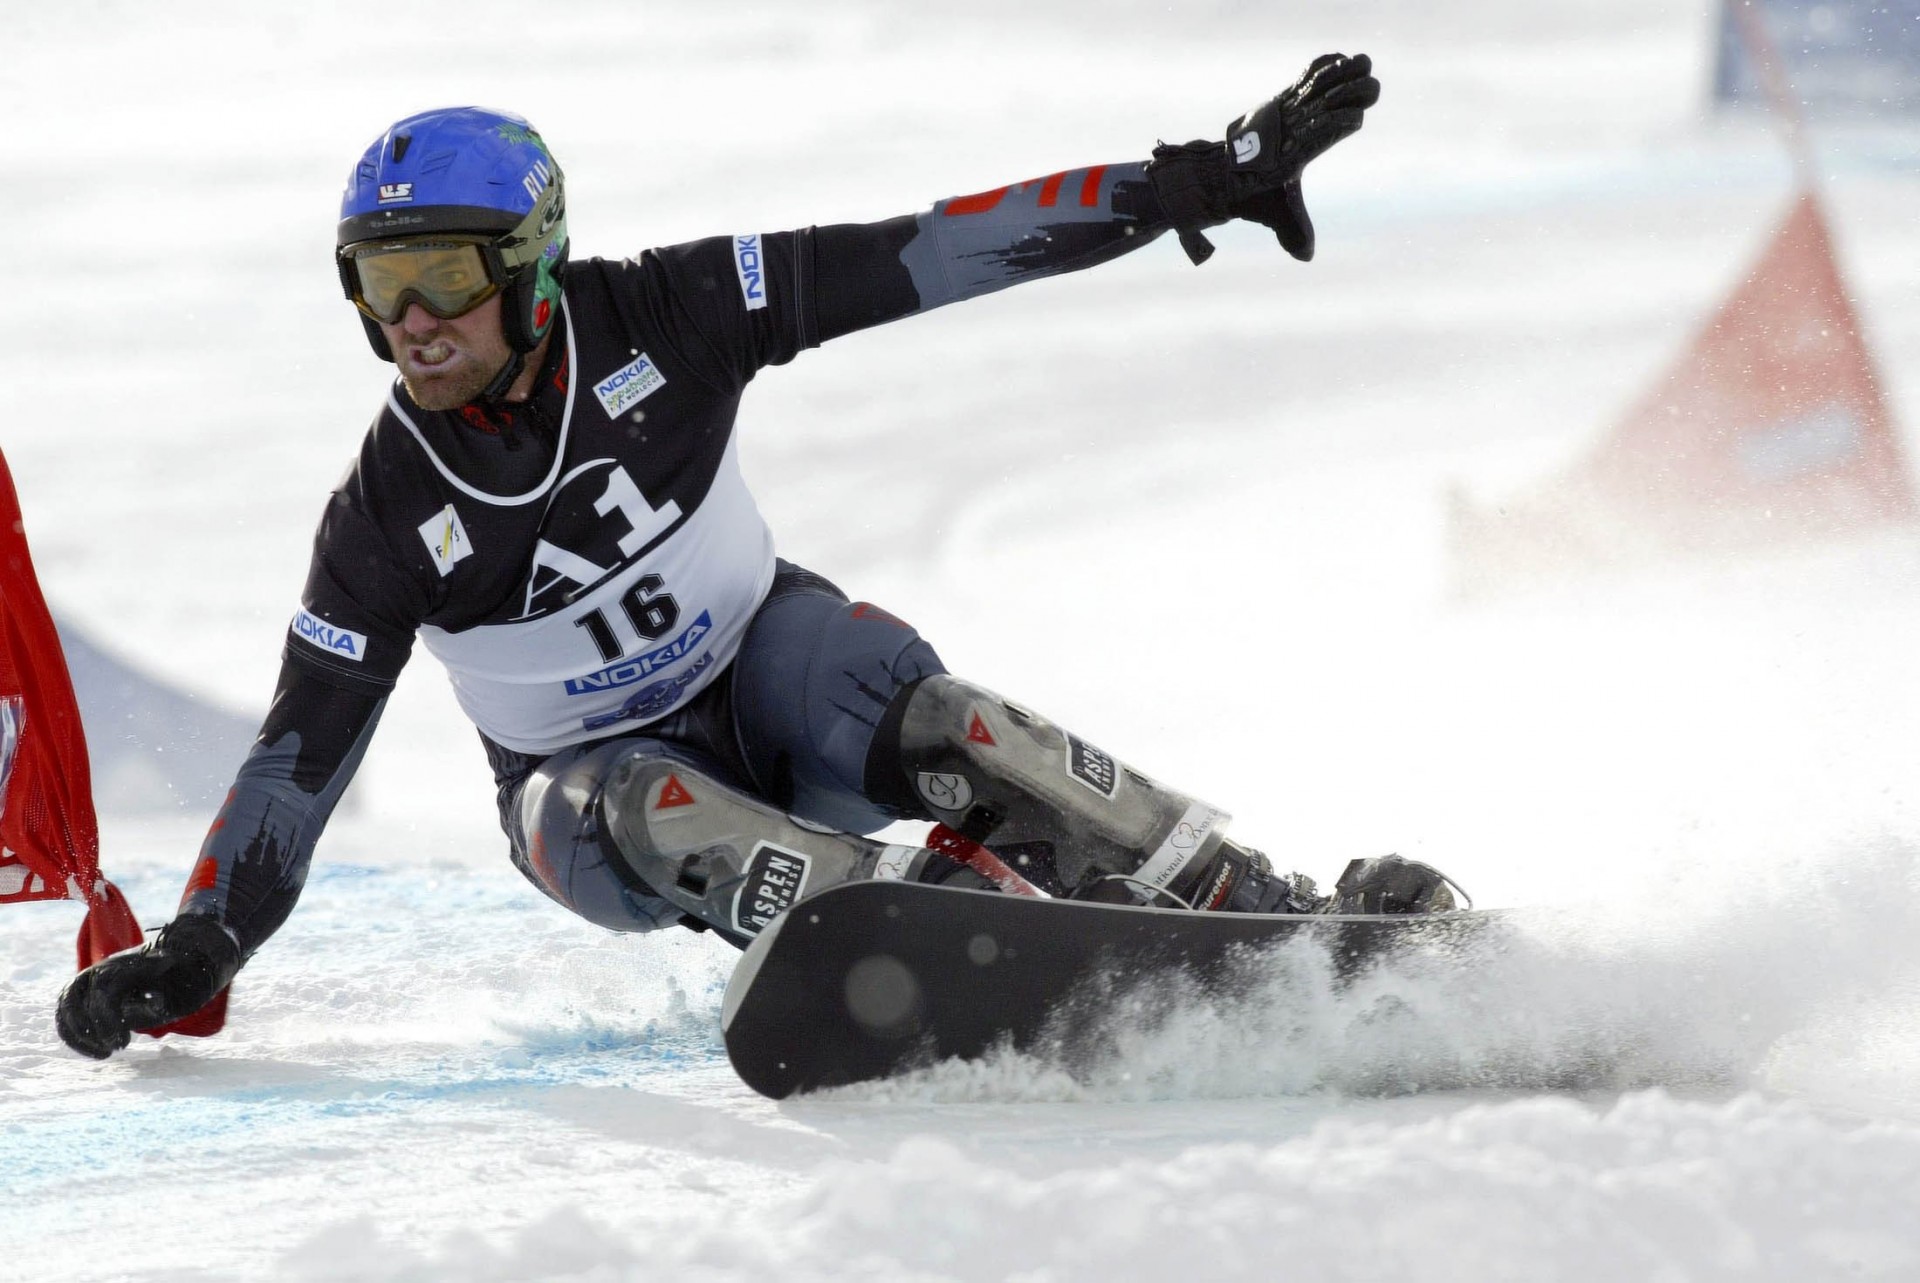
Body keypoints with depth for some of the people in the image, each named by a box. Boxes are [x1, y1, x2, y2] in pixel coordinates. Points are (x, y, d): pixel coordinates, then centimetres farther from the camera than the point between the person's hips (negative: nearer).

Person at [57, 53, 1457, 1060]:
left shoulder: (652, 320, -16)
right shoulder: (387, 518, -14)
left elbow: (917, 259, -18)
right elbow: (299, 753, -5)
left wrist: (1199, 183, -20)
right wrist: (193, 956, -13)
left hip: (761, 658, 0)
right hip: (594, 768, 0)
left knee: (924, 719, -30)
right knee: (647, 813, -35)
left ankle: (1262, 910, -31)